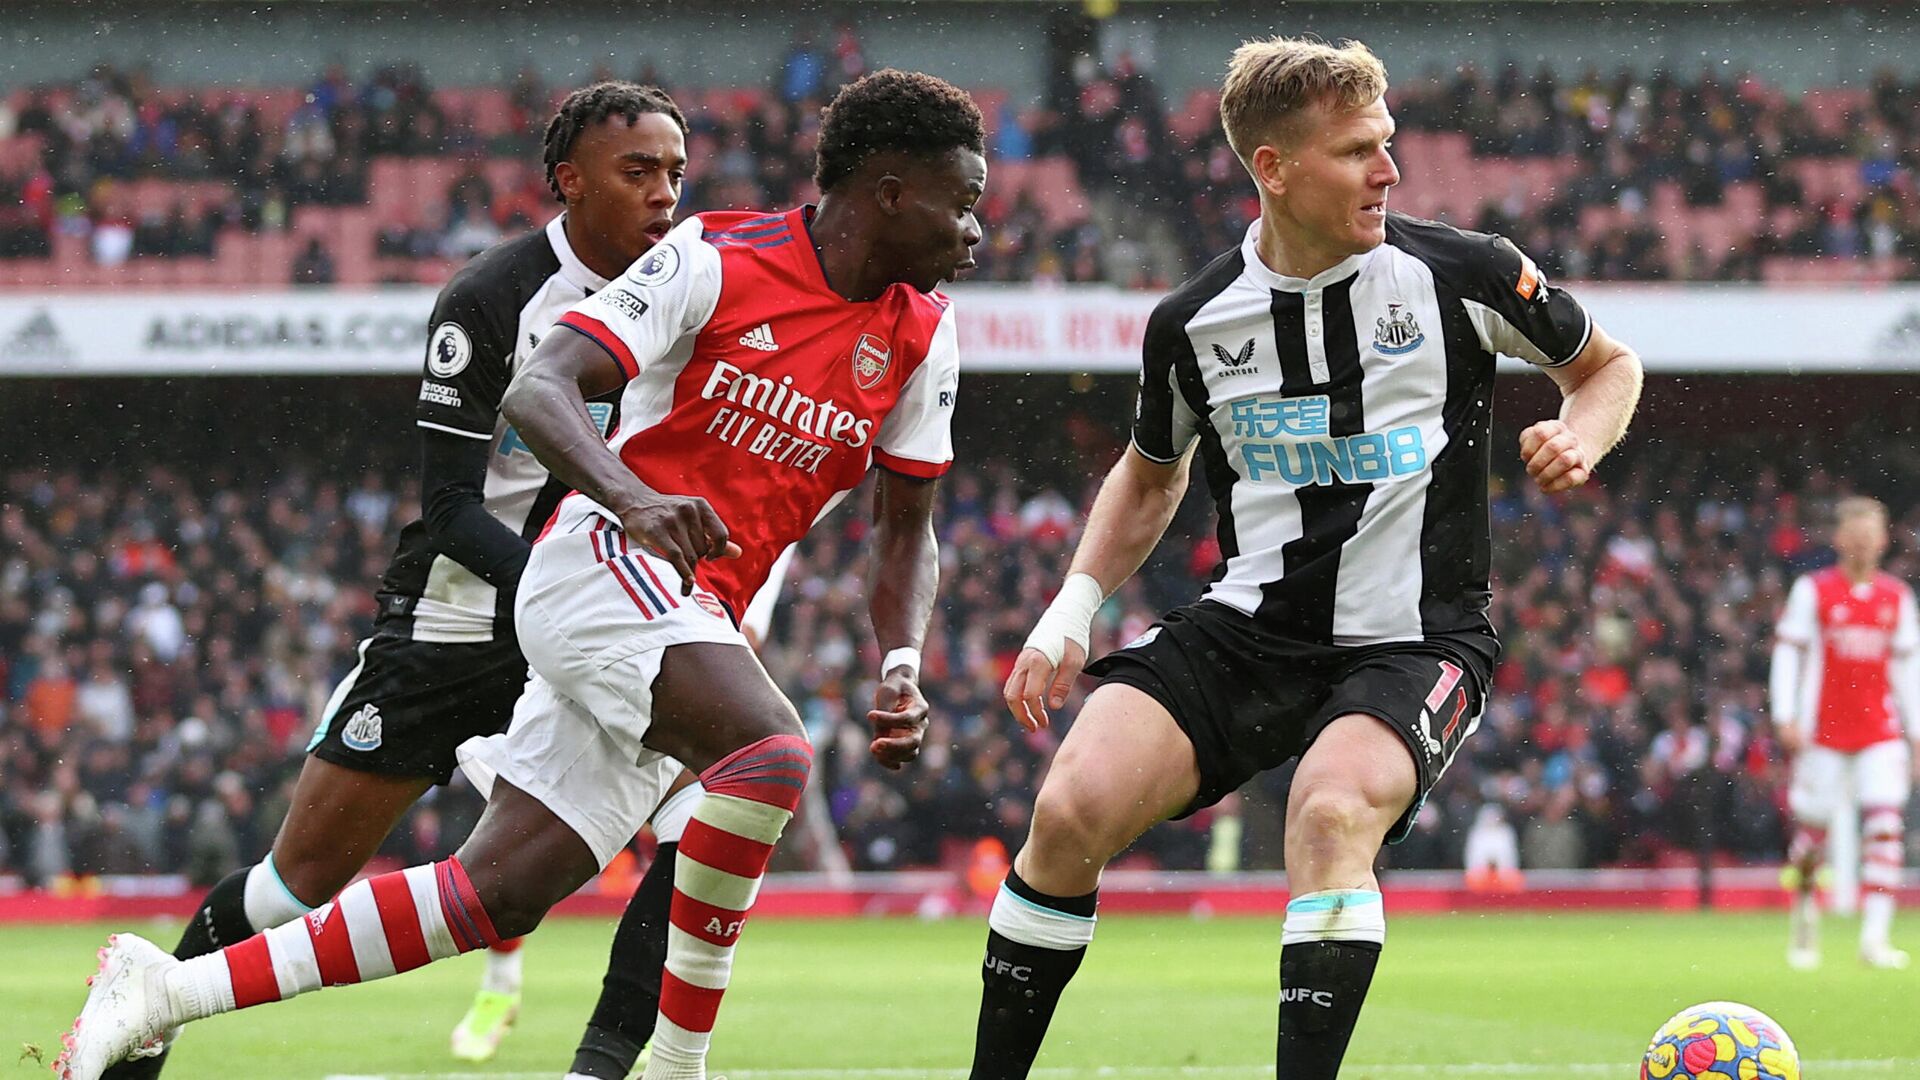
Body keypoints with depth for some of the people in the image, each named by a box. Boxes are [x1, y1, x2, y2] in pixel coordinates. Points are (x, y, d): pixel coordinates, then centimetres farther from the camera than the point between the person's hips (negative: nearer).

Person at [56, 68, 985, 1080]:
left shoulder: (923, 336, 9)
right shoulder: (715, 260, -9)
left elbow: (905, 528, 20)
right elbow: (537, 389, -16)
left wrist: (900, 669, 2)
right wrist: (632, 497, -35)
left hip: (701, 616, 7)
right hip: (605, 565, -7)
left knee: (495, 896, -1)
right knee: (771, 751, -34)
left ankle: (168, 992, 5)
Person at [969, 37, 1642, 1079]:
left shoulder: (1463, 277, -5)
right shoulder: (1193, 323, 2)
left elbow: (1607, 364, 13)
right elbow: (1149, 476, 22)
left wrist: (1578, 438, -9)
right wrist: (1073, 609, 8)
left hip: (1412, 640, -3)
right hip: (1243, 630, 3)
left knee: (1331, 812, -35)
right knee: (1070, 809, -18)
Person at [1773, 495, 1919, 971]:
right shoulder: (1813, 590, 1)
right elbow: (1787, 652, 0)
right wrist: (1786, 717, -10)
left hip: (1881, 732, 2)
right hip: (1823, 731, -2)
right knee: (1813, 829, 1)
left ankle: (1875, 937, -15)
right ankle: (1804, 913, 28)